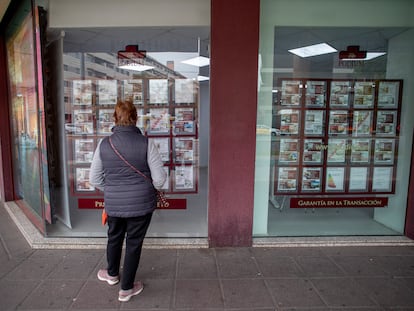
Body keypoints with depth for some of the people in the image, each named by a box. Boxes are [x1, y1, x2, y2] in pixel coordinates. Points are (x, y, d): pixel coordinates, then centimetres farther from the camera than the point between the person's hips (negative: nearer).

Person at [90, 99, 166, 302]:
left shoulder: (104, 144, -6)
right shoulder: (145, 143, -14)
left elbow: (94, 179, 1)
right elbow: (160, 178, -13)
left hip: (114, 204, 3)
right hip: (141, 203, -3)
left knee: (114, 238, 27)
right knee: (134, 243, 14)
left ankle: (112, 274, 52)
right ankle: (126, 288, 31)